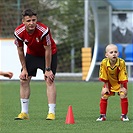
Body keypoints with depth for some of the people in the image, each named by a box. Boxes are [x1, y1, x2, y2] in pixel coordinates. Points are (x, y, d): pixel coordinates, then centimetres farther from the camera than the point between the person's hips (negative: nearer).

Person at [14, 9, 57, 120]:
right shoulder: (19, 32, -23)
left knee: (49, 80, -16)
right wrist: (24, 69, -5)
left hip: (49, 54, -4)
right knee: (24, 80, -3)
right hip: (32, 54, 4)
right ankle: (24, 112, 6)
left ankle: (51, 112, -15)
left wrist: (48, 70, -19)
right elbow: (20, 50, -7)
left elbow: (48, 50, -23)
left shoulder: (44, 30, -34)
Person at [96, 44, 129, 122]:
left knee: (123, 95, -13)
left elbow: (123, 76, -22)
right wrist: (106, 87, -11)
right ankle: (103, 115, 10)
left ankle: (124, 115, 1)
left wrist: (122, 87, -17)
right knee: (104, 95, -3)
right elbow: (104, 76, -16)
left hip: (120, 82, -2)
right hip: (109, 82, 2)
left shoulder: (121, 62, -32)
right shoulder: (104, 63, -28)